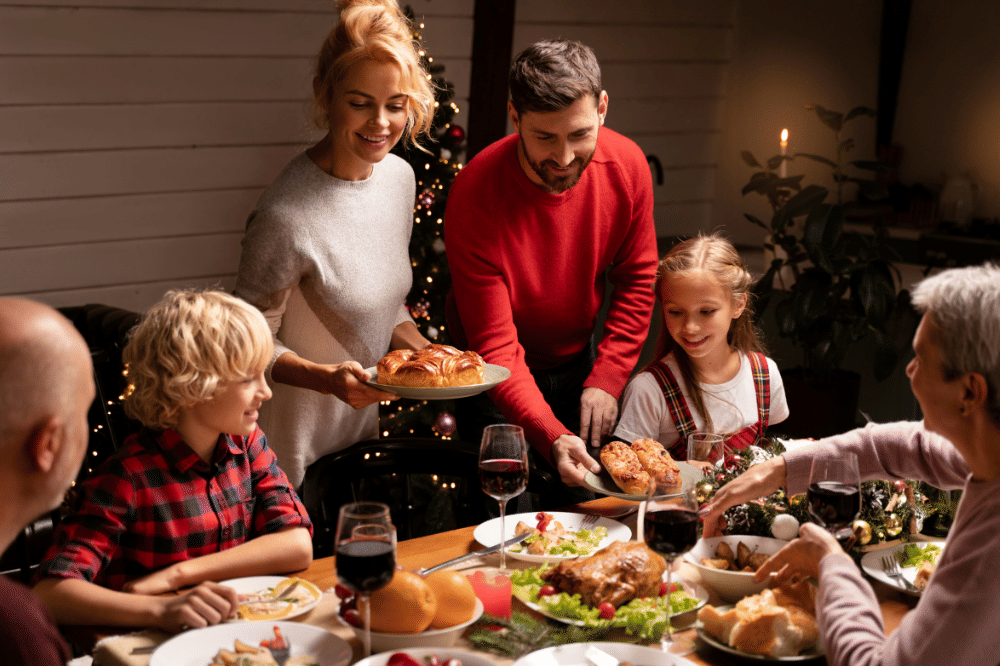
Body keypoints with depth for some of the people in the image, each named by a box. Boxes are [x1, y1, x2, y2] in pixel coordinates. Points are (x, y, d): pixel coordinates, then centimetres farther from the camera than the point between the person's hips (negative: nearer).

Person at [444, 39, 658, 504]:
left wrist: (607, 378, -13)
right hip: (499, 378, -4)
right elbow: (496, 349, -31)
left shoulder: (626, 165, -17)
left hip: (579, 362, 4)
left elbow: (637, 279, -2)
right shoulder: (473, 198, -31)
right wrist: (552, 438, -44)